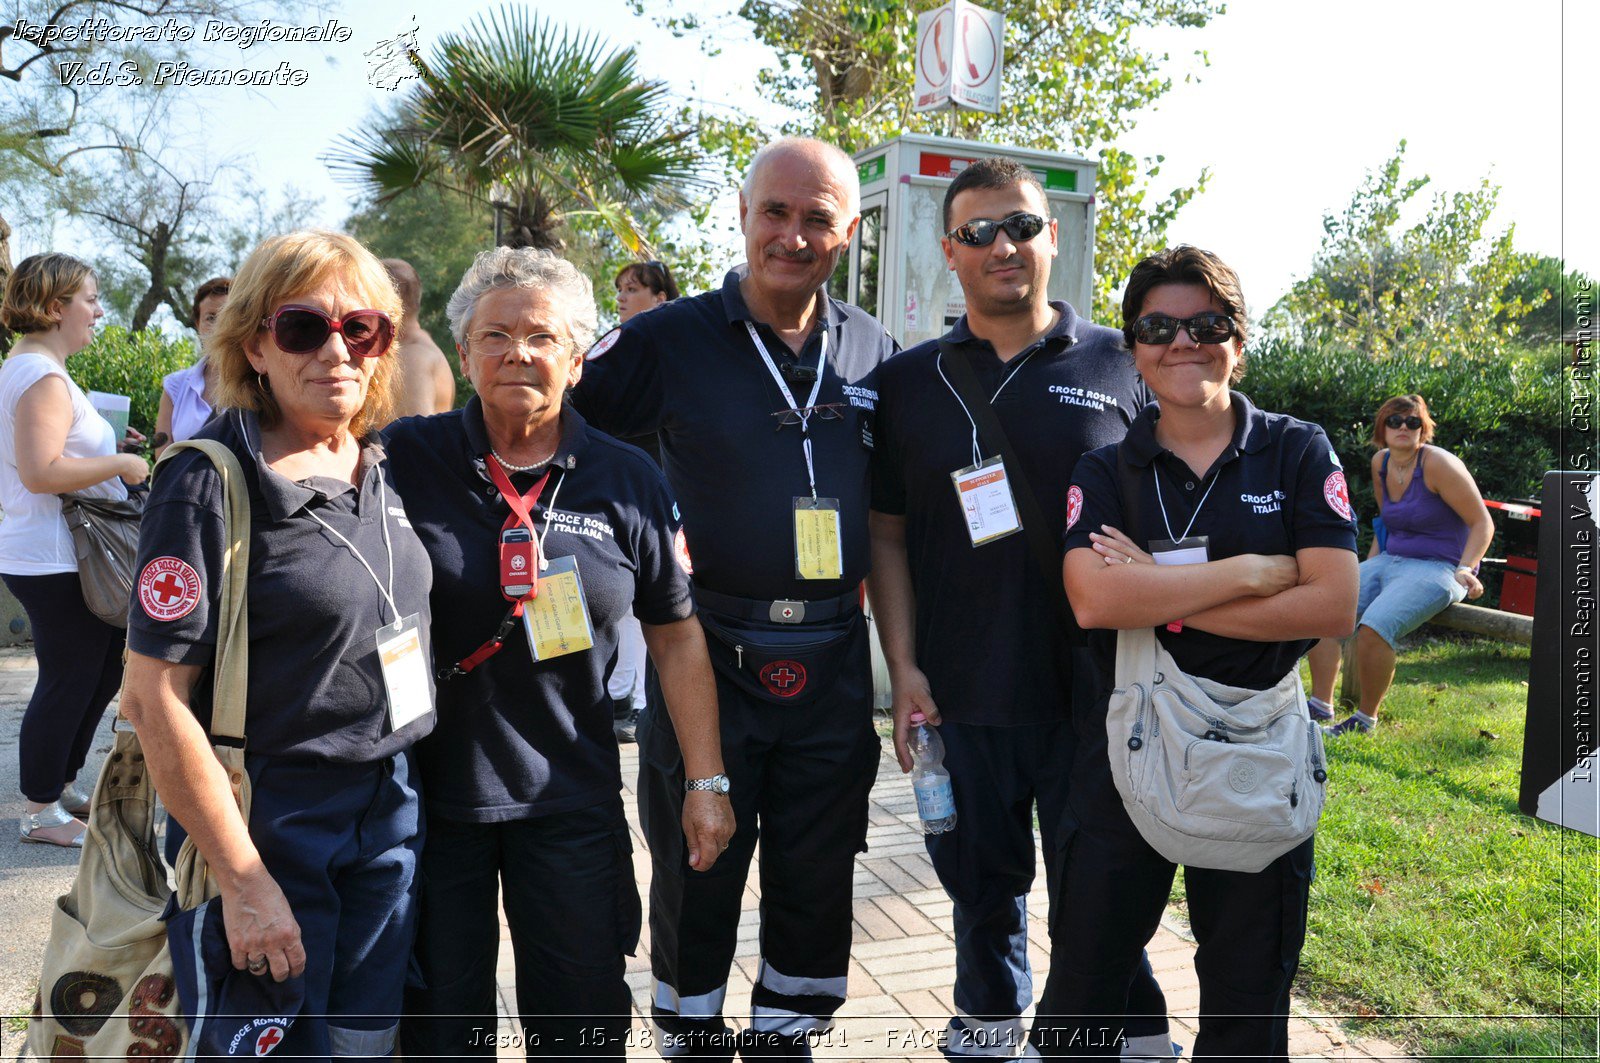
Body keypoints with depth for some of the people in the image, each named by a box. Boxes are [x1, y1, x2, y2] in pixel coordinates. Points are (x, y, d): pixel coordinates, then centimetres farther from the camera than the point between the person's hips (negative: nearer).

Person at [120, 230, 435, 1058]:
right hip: (271, 827, -6)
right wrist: (245, 883, -16)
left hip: (392, 813, 6)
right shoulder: (210, 482, -16)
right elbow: (157, 697, -16)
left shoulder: (382, 469, 3)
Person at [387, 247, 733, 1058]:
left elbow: (677, 638, 2)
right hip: (429, 793, 0)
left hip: (571, 801, 1)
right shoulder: (405, 459, -6)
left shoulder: (629, 483, -2)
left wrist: (706, 781, 0)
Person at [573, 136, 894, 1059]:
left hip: (833, 661, 3)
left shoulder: (876, 352, 6)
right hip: (710, 653, -3)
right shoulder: (669, 342, -4)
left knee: (818, 878, 14)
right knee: (697, 876, 11)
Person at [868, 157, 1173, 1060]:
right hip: (960, 691, 2)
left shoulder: (1120, 367, 2)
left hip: (1095, 688, -1)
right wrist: (903, 667, -3)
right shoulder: (908, 381, 5)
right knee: (981, 877, 16)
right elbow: (887, 531, 5)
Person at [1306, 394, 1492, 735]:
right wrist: (1367, 568, 18)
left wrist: (1465, 569, -24)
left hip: (1436, 568, -8)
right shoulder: (1381, 462, 9)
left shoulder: (1437, 463, -12)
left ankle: (1366, 717, -11)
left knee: (1373, 627, -31)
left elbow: (1483, 522, -11)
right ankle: (1320, 704, -7)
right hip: (1389, 561, 8)